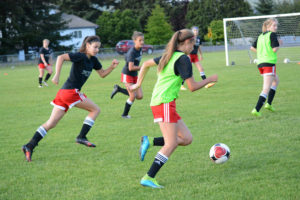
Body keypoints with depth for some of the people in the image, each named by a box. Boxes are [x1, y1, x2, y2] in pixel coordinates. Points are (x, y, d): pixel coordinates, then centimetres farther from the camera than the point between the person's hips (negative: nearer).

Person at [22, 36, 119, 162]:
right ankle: (81, 137, 2)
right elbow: (61, 57, -20)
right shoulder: (80, 56, -9)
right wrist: (57, 75, -27)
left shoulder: (93, 60, 17)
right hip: (71, 91, -8)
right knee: (95, 109, 3)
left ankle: (29, 146, -2)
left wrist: (112, 67, 7)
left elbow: (102, 74, 25)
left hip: (64, 93, 8)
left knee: (51, 123, 4)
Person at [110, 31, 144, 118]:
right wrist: (142, 67, -18)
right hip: (127, 74, -8)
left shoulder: (140, 50, 0)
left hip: (134, 75, 8)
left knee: (139, 96, 2)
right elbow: (131, 68, -29)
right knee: (132, 96, -10)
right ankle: (125, 114, 11)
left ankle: (118, 89, 18)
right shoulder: (132, 52, -24)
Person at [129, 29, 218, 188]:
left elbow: (146, 64, 28)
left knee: (187, 139, 6)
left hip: (158, 102, 9)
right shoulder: (183, 59, -9)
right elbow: (192, 87, -10)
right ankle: (148, 178, -15)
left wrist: (138, 84, 32)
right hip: (165, 103, -9)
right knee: (171, 144, -12)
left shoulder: (168, 55, 17)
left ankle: (149, 142, 4)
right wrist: (210, 79, 4)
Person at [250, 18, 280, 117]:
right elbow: (274, 49, -15)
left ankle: (269, 104, 23)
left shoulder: (260, 36, 16)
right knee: (266, 89, -10)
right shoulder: (272, 34, -7)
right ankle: (256, 110, -22)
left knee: (276, 80, 30)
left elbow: (252, 47, 19)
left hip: (260, 63, 9)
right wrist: (278, 44, 3)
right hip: (269, 63, -9)